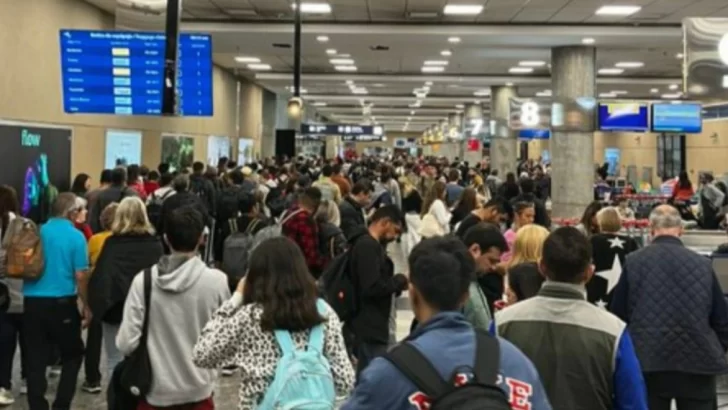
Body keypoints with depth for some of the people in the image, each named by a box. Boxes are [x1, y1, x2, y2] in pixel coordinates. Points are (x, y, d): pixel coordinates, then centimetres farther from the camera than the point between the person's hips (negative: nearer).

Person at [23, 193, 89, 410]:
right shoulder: (75, 236, -7)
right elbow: (80, 275, -10)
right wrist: (86, 305, 0)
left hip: (31, 301, 3)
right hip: (61, 302, -3)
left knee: (36, 358, 9)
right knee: (73, 354, 14)